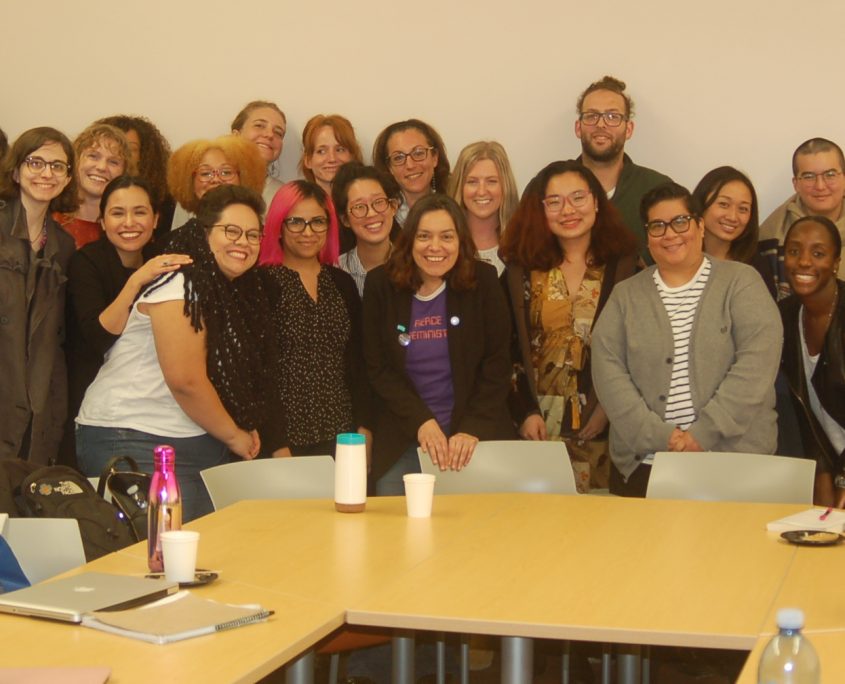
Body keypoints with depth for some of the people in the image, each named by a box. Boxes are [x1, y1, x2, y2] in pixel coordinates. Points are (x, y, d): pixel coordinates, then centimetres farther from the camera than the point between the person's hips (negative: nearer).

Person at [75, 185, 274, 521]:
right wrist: (234, 435, -8)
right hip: (137, 443, -9)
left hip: (201, 443, 9)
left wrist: (244, 431, -1)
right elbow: (185, 379, -20)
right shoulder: (178, 286, -13)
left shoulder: (237, 291, 15)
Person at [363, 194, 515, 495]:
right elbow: (376, 367, -1)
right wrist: (421, 421, -12)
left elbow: (497, 364, -2)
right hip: (401, 440, 0)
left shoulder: (483, 280, -2)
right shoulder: (381, 283, -1)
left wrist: (473, 428, -12)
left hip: (477, 435, 0)